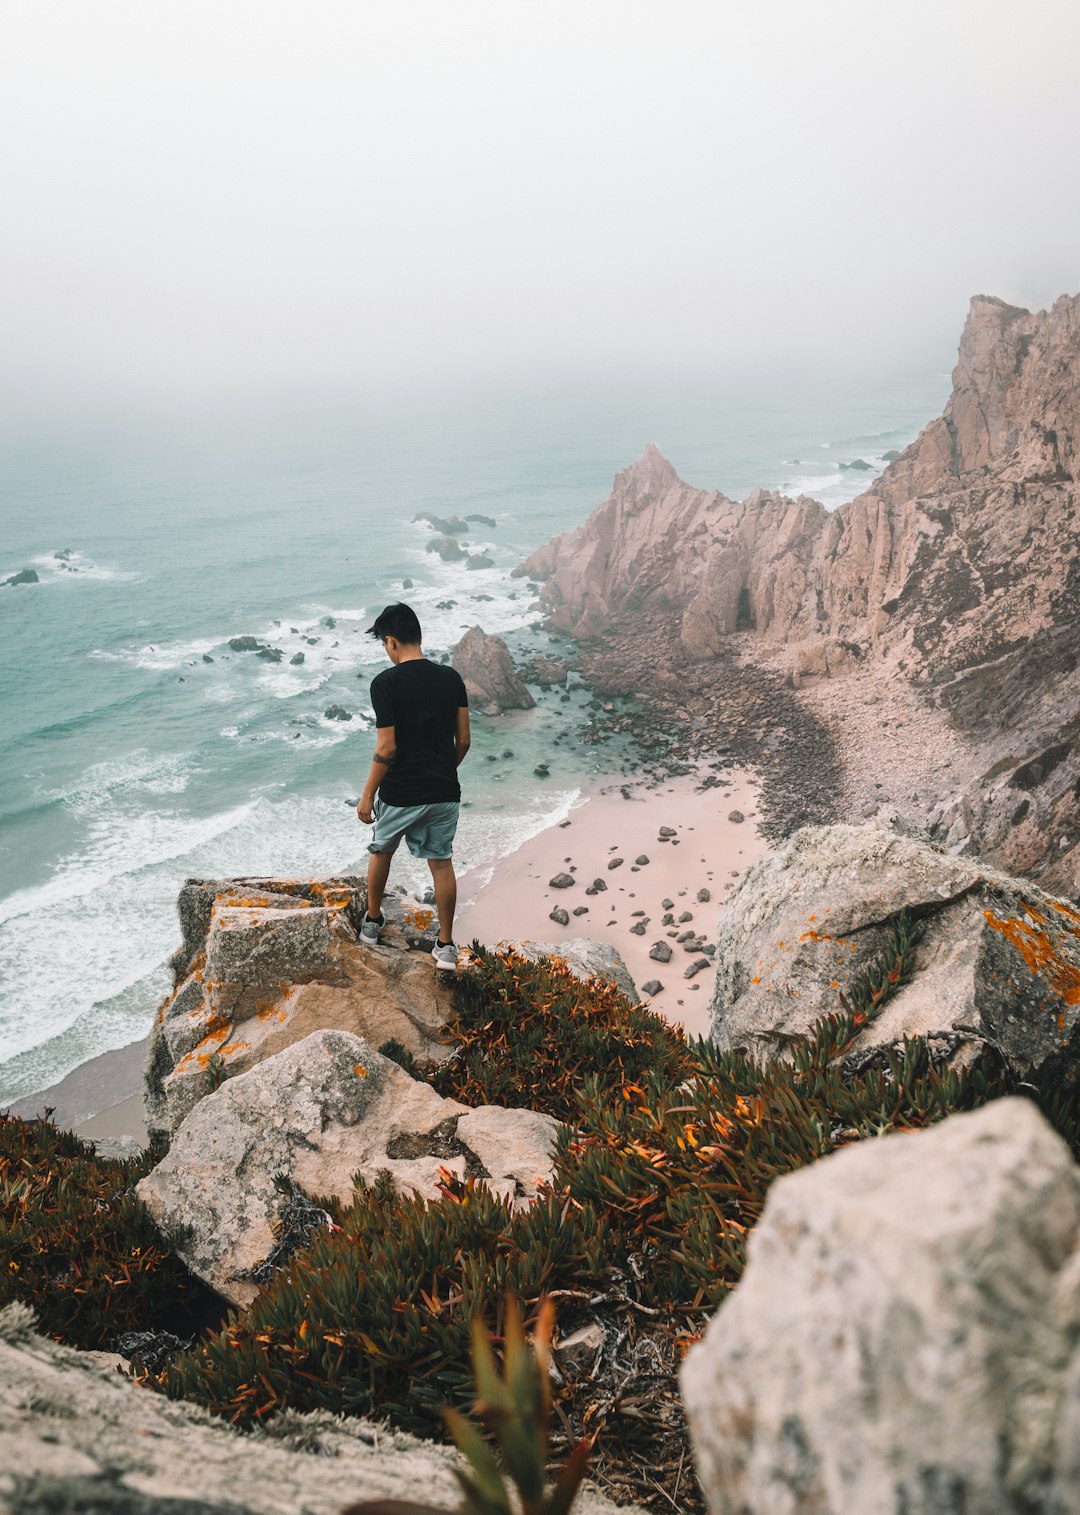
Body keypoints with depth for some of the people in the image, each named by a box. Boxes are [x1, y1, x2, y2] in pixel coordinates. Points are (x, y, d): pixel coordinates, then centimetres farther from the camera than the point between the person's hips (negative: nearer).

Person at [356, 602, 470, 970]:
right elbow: (463, 740, 4)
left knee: (381, 852, 22)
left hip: (400, 794, -3)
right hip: (444, 793, 3)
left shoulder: (385, 683, -14)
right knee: (442, 863, 13)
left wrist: (367, 795, -6)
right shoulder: (451, 678, 0)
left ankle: (372, 921, 38)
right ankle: (445, 945, 16)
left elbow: (387, 748, -16)